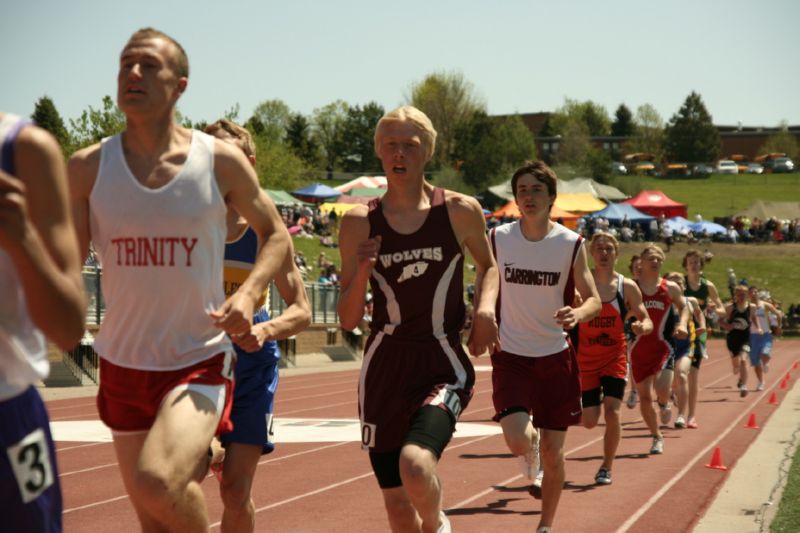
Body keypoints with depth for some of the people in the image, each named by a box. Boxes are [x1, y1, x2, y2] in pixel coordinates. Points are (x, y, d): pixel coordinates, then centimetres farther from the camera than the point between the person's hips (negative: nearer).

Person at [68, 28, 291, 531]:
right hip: (123, 365, 3)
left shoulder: (221, 161, -6)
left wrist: (248, 294, -11)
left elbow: (275, 234, 7)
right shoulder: (87, 167, -3)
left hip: (200, 362, -3)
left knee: (156, 483, -26)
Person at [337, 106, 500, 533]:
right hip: (384, 367, 2)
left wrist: (485, 306, 0)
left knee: (416, 463, -28)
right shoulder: (359, 222, 1)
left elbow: (488, 265, 20)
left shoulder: (460, 212, -1)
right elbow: (348, 320, 4)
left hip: (443, 364, -2)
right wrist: (361, 273, -14)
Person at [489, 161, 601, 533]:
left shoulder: (571, 244, -6)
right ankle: (530, 459, 18)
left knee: (553, 452, 6)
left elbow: (594, 300, -3)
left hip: (555, 356, 0)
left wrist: (577, 314, -24)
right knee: (518, 441, -20)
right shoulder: (498, 239, -3)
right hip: (510, 356, 0)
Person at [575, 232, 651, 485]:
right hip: (586, 358, 0)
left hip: (615, 356, 0)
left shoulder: (627, 287, -4)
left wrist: (641, 327, -22)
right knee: (589, 421, 1)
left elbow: (647, 321, 1)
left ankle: (607, 468, 3)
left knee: (612, 412, -15)